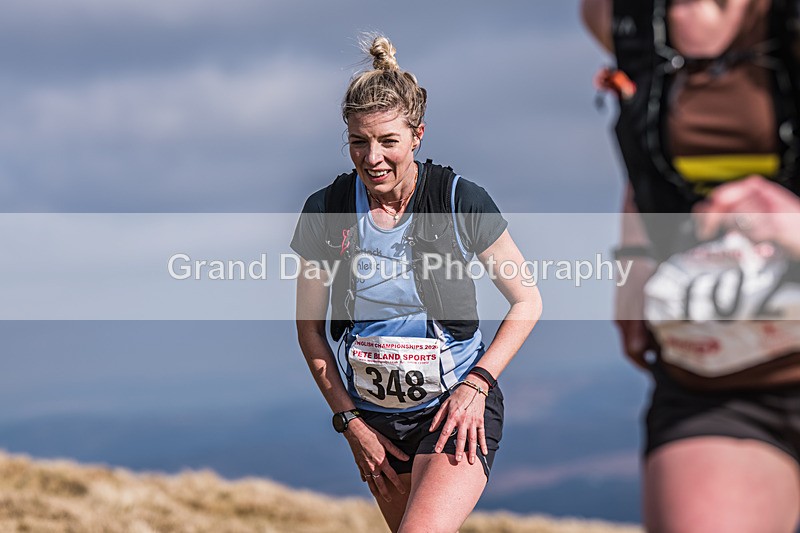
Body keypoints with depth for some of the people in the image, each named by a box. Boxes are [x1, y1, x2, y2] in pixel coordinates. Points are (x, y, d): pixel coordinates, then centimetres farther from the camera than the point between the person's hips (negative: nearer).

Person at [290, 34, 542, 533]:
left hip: (457, 409, -4)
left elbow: (527, 303, -1)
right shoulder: (326, 212, -4)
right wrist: (349, 419, 0)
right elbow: (310, 326, 7)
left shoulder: (461, 201, -11)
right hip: (374, 415, 4)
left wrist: (476, 383, -12)